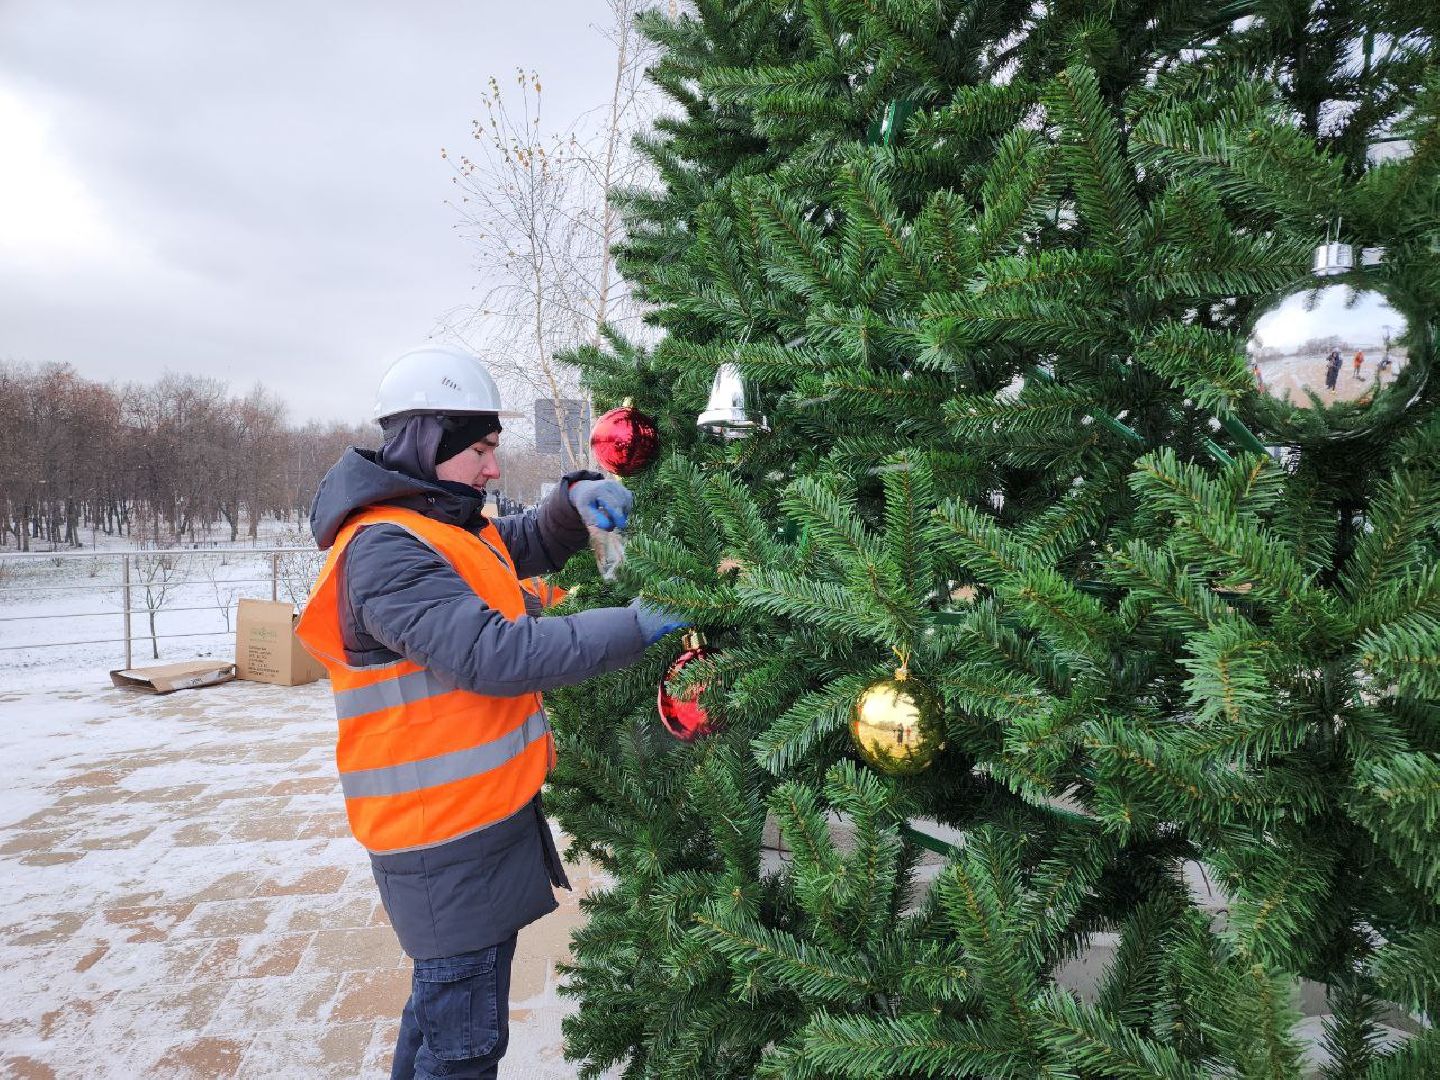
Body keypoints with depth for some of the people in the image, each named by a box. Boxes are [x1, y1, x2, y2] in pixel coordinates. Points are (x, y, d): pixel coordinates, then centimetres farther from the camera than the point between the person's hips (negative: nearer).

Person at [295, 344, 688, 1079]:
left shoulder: (444, 524, 9)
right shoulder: (386, 551, -21)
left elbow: (532, 545, 21)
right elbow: (495, 654, -30)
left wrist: (578, 500, -2)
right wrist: (633, 628, -25)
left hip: (482, 815, 10)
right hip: (447, 837, -10)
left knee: (443, 1006, 25)